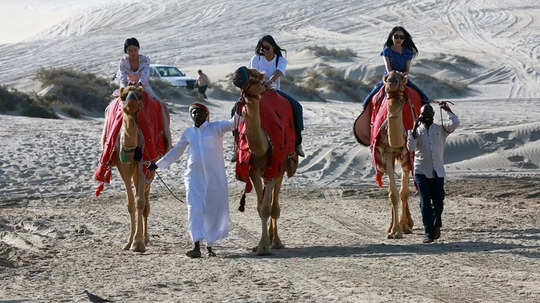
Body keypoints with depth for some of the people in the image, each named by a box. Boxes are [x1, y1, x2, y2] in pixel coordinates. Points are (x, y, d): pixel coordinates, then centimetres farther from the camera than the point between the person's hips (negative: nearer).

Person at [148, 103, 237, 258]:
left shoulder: (215, 128, 2)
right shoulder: (188, 132, 12)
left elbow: (232, 123, -14)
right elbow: (176, 151, 23)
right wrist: (158, 164, 21)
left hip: (215, 176, -2)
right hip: (194, 176, 2)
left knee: (213, 210, 4)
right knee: (194, 209, -11)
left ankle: (209, 246, 18)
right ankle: (196, 247, -19)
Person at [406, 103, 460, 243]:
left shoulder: (441, 129, 9)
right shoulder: (416, 131, 8)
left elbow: (455, 123, -7)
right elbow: (410, 147, -8)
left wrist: (447, 110, -6)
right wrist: (415, 128, -13)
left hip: (438, 171, 1)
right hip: (422, 171, -1)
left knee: (438, 201, 2)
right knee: (425, 203, -5)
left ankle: (436, 225, 28)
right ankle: (428, 233, -2)